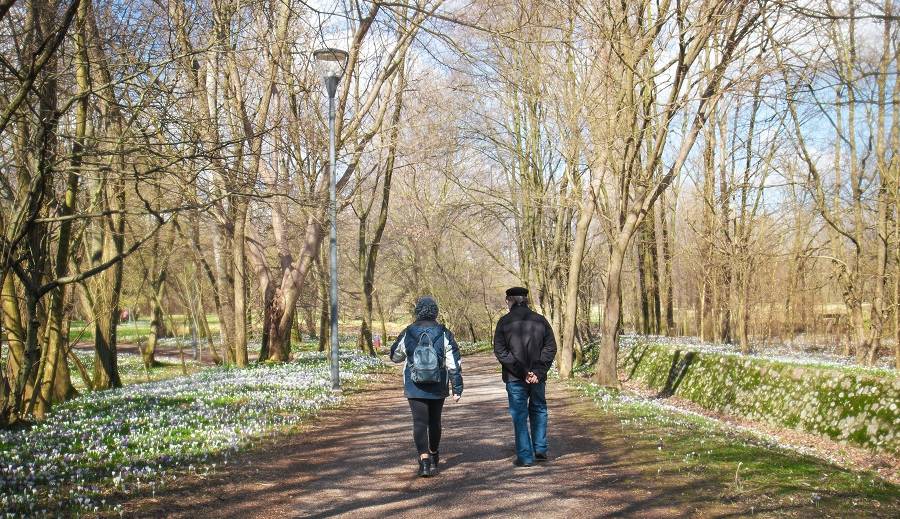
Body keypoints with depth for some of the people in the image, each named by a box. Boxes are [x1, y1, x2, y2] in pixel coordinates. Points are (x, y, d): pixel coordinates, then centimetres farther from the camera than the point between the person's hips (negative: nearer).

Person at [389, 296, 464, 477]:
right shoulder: (444, 334, -7)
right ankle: (434, 457, 34)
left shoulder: (407, 334, -5)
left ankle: (424, 459, -15)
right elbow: (454, 364, -7)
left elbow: (395, 356, 12)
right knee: (434, 422, 17)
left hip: (414, 388, -1)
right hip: (438, 388, 1)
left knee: (420, 422, -1)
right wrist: (457, 388, -1)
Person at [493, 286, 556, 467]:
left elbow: (500, 351, -11)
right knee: (538, 409, 20)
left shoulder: (504, 322, -3)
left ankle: (525, 456, 5)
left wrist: (521, 371, -12)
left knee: (519, 415, 4)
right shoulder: (540, 320, 4)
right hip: (538, 376, 3)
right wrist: (539, 371, -8)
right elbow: (550, 347, -2)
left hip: (514, 378, -3)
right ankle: (540, 450, 20)